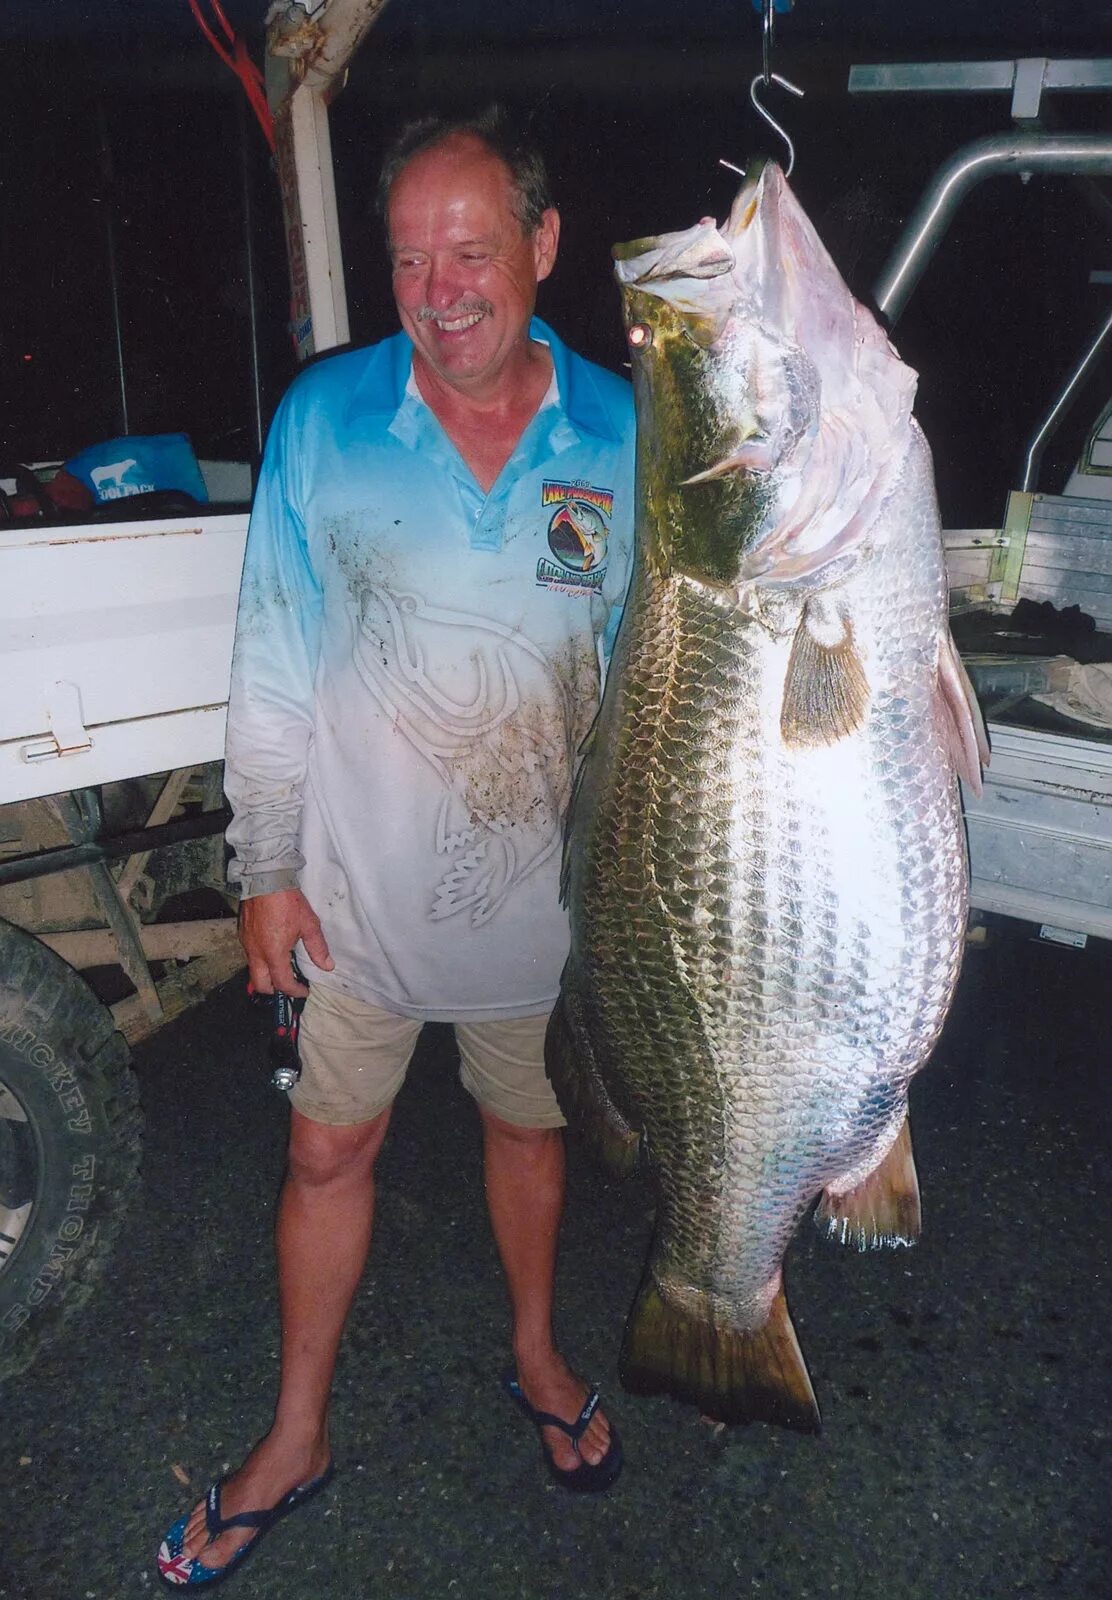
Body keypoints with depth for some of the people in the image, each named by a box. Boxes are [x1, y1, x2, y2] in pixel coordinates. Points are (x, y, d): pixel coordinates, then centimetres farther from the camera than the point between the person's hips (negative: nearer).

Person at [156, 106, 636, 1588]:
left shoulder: (621, 435, -7)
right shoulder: (322, 417, -10)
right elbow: (272, 669, -5)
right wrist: (266, 870, -5)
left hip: (540, 896, 1)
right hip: (357, 892, 0)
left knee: (530, 1129, 22)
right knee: (328, 1151, 13)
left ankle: (537, 1354, 51)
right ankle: (297, 1438, 37)